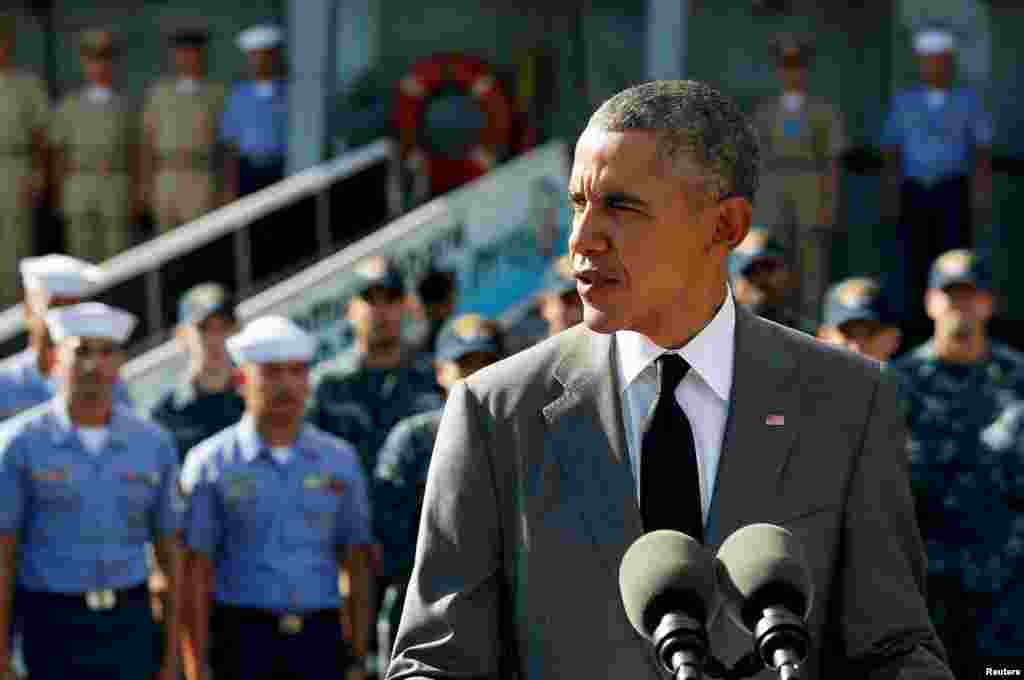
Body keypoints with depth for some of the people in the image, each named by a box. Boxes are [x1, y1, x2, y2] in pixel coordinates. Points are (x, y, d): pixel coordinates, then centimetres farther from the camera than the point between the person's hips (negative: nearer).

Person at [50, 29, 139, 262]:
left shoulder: (122, 106, 11)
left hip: (116, 185, 0)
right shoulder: (69, 106, 11)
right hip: (79, 186, 0)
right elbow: (58, 153, 11)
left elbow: (133, 155, 11)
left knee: (117, 254, -4)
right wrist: (58, 194, 6)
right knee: (83, 254, -2)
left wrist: (135, 195, 4)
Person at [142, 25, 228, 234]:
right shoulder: (160, 91, 10)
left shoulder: (218, 94, 3)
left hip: (202, 182, -3)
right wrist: (146, 183, 4)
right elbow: (148, 140, 10)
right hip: (166, 177, 3)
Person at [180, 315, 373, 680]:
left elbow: (357, 568, 11)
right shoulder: (210, 463, 1)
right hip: (243, 637, -2)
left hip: (319, 637, 2)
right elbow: (196, 575, -1)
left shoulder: (340, 460, 9)